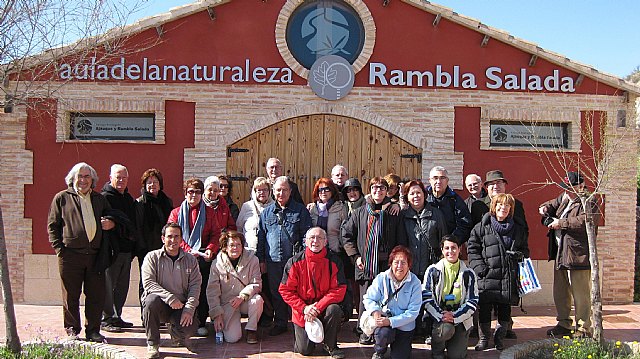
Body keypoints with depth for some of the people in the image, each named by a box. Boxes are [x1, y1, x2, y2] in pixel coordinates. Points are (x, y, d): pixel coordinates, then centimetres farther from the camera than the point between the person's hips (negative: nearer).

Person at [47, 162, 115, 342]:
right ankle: (72, 330, 19)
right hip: (70, 255, -3)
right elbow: (52, 225, 5)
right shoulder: (62, 198, 7)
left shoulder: (99, 199, 17)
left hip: (95, 255, 3)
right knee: (71, 296, 6)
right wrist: (59, 248, -5)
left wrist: (111, 222, 3)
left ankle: (93, 330, 14)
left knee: (96, 296, 3)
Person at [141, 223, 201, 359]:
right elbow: (148, 283, -11)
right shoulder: (152, 257, 1)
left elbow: (195, 286, 0)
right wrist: (169, 297, -24)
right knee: (152, 300, -35)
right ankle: (152, 344, -15)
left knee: (191, 327, -26)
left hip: (181, 306, 1)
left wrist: (189, 309, -15)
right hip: (161, 304, -1)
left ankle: (177, 335, 16)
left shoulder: (190, 260, 9)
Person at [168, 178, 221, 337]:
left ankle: (201, 323, 7)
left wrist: (210, 249, -11)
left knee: (203, 291, -1)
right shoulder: (176, 213, 10)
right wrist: (189, 250, -13)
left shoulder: (209, 212, 12)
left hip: (204, 257, 0)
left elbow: (216, 234, 7)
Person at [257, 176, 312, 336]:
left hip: (295, 259, -3)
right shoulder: (267, 212, 11)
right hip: (273, 260, 3)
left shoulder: (300, 210, 3)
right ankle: (280, 323, 22)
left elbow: (307, 235, 1)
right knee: (276, 293, 10)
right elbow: (261, 237, 13)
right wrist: (261, 260, 9)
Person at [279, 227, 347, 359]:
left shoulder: (334, 261, -8)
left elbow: (339, 290, -12)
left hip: (324, 307, 1)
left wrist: (318, 307, -21)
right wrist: (304, 308, -16)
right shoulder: (295, 262, -7)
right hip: (302, 310, 0)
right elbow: (285, 290, -5)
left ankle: (330, 345, -6)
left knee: (334, 309, -33)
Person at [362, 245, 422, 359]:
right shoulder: (382, 278, -7)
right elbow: (368, 298, -1)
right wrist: (375, 311, -24)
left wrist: (391, 321, -26)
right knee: (384, 333, -33)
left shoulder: (415, 283, -10)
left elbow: (413, 312, -14)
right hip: (384, 319, 0)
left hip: (404, 326, 0)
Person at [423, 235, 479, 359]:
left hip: (460, 317, 1)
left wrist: (455, 316, -14)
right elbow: (426, 297, -5)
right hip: (437, 315, -1)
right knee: (446, 329, -34)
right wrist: (440, 315, -18)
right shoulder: (433, 271, 0)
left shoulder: (468, 273, 3)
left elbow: (473, 301, 0)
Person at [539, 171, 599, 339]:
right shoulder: (564, 198, 13)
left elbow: (587, 221, -27)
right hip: (560, 254, 9)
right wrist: (546, 208, 6)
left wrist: (561, 222, -23)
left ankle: (583, 330, 8)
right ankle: (564, 324, 29)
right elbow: (553, 204, 30)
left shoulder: (588, 203, -11)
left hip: (578, 255, -9)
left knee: (580, 295, -2)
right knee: (560, 293, 16)